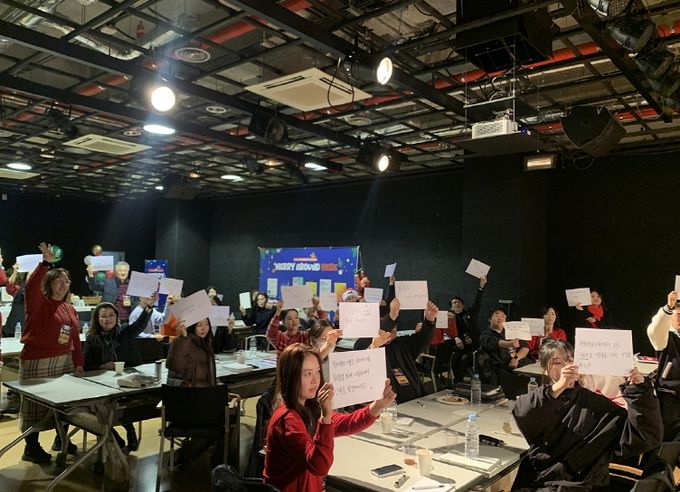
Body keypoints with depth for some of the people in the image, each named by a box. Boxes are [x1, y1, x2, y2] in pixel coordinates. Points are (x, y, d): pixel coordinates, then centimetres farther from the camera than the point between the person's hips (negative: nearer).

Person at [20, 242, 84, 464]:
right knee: (35, 404, 2)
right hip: (37, 362, -6)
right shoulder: (39, 303, -5)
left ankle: (61, 439, 30)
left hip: (64, 361, 7)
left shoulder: (70, 310, 13)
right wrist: (46, 263, -36)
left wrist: (78, 363, 9)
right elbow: (31, 286, -28)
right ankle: (31, 447, 15)